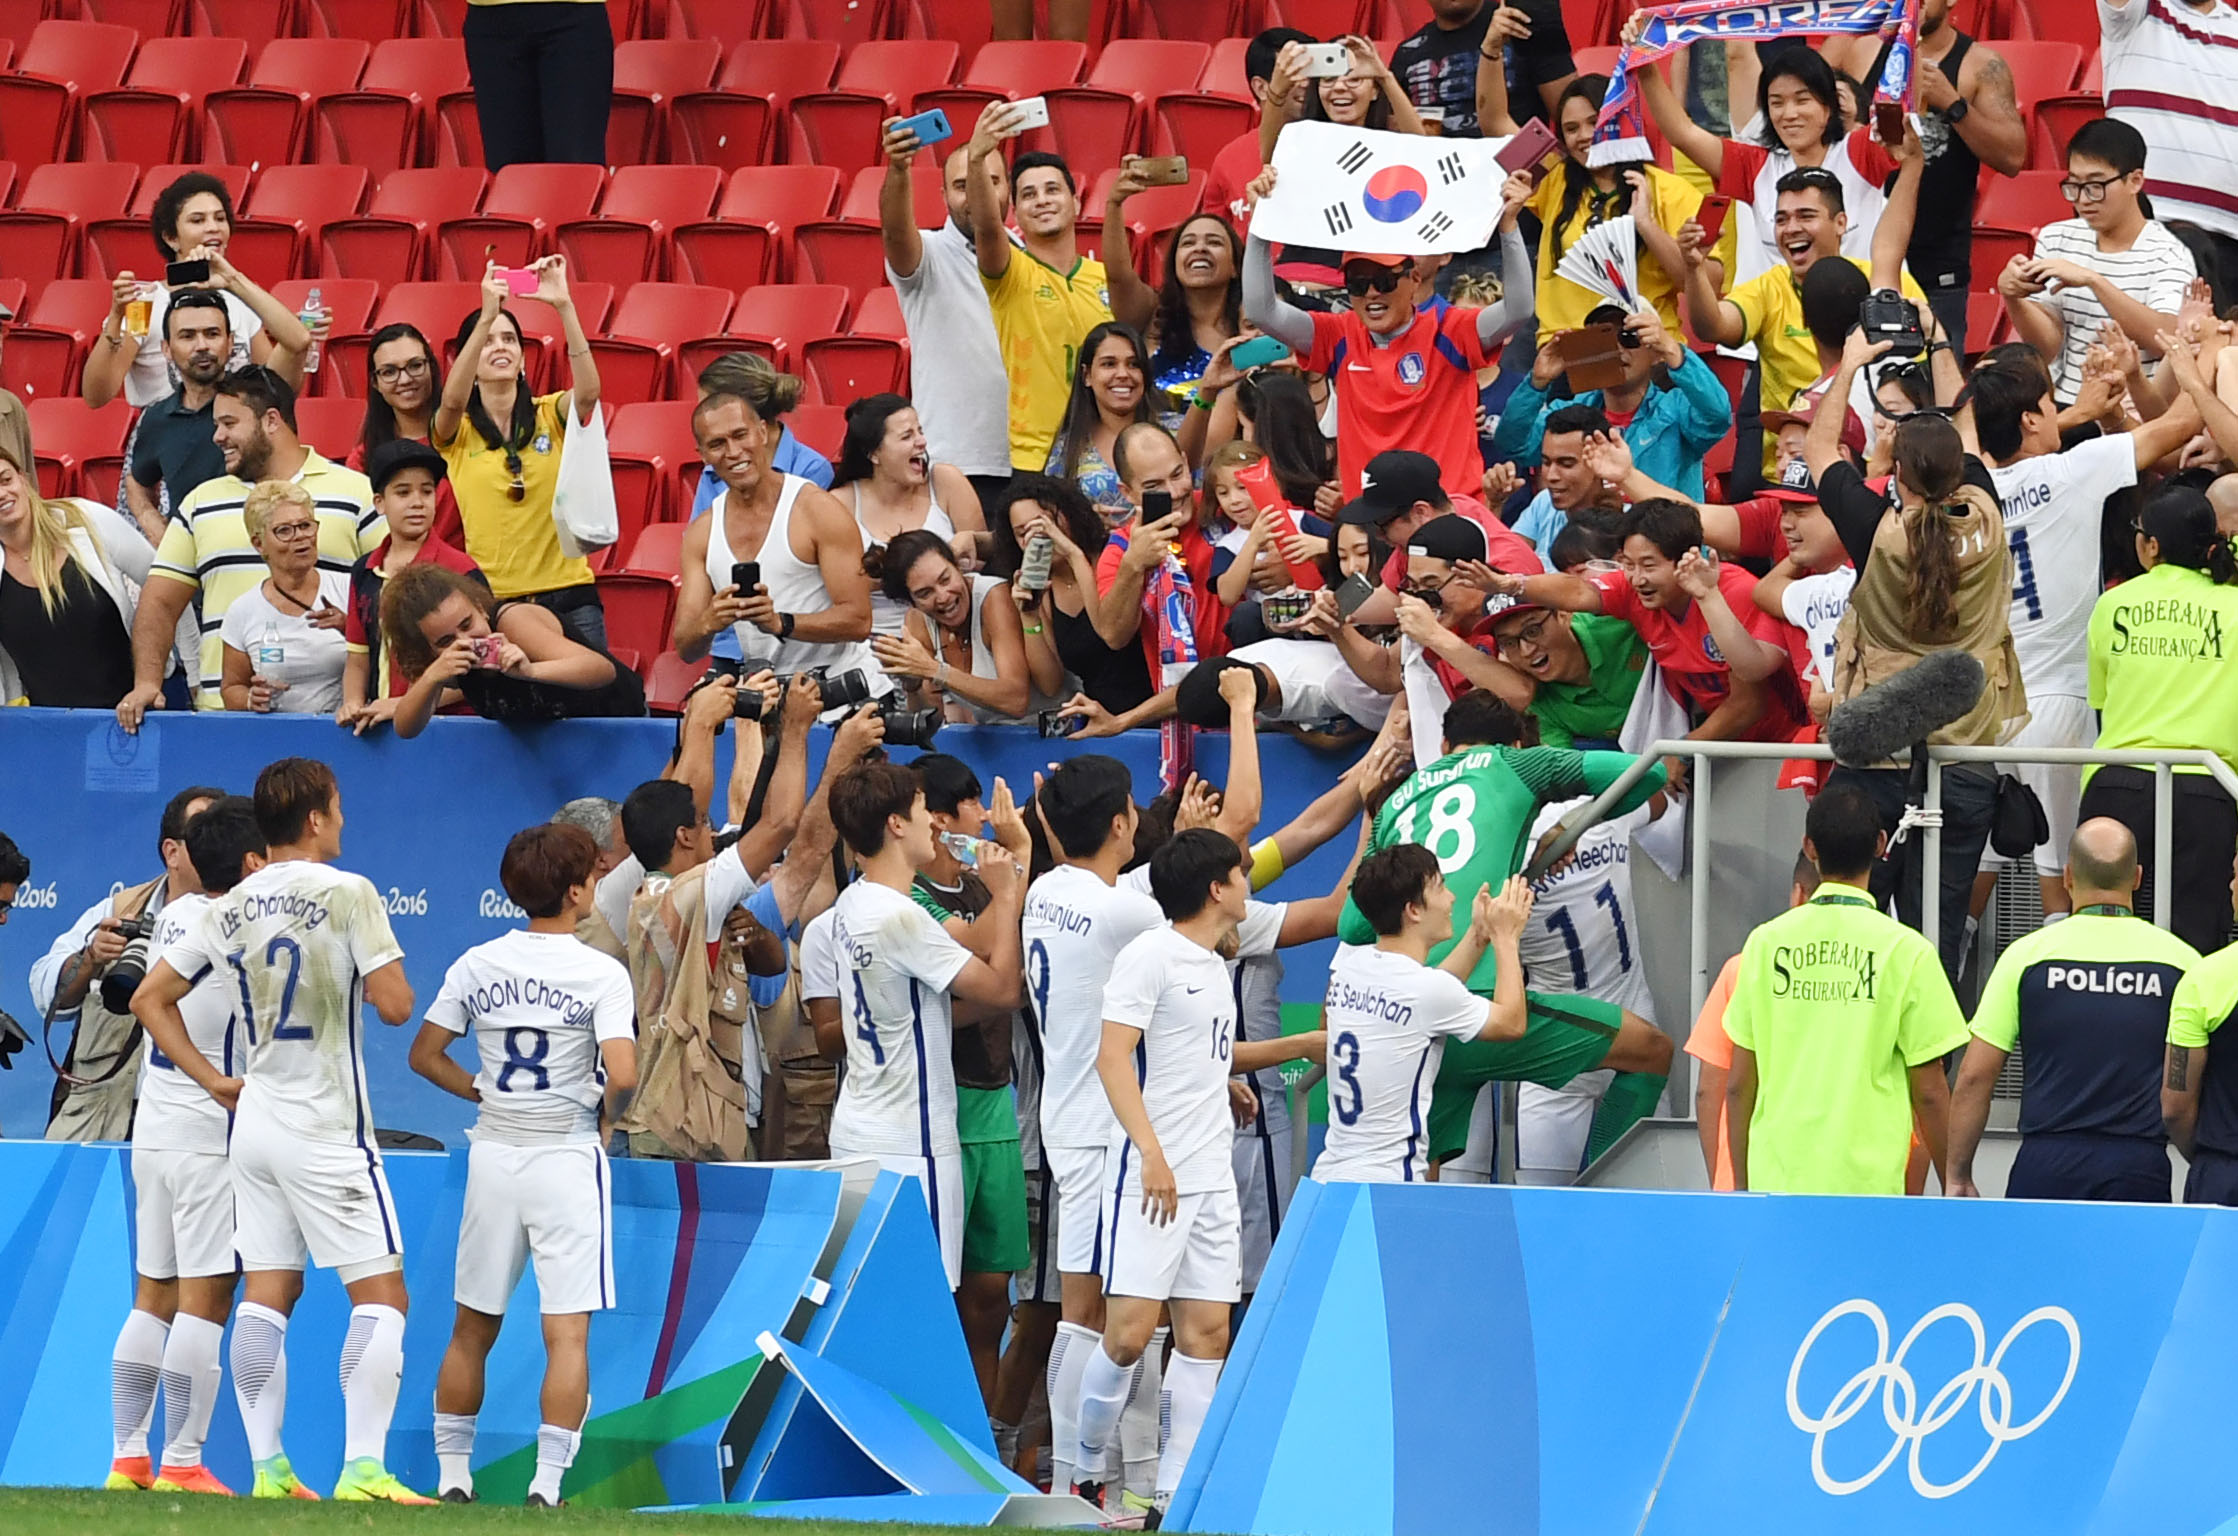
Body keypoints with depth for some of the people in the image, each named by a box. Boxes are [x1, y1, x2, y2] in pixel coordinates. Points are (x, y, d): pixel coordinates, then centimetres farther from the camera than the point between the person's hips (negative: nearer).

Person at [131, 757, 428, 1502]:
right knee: (379, 1293, -3)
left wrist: (213, 1080, 13)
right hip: (326, 1130, -6)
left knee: (266, 1294, 9)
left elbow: (150, 998, 12)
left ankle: (268, 1467, 7)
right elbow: (395, 1005, -15)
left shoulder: (233, 907, 7)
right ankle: (363, 1468, -14)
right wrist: (373, 975, 7)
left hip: (256, 1122, 6)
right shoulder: (347, 894, -12)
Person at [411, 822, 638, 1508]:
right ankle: (547, 1483, -9)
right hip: (567, 1159, -4)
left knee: (471, 1328, 14)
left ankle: (452, 1475, 18)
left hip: (492, 1156, 4)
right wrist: (605, 1118, -1)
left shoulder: (477, 965, 2)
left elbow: (424, 1054, 5)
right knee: (567, 1332, -2)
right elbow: (623, 1075, -20)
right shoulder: (602, 974, -10)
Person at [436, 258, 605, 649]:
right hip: (491, 600, -1)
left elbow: (588, 391, -15)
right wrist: (486, 318, -30)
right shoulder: (458, 431, 4)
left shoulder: (551, 416, 7)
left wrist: (564, 306, -24)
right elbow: (453, 400, -20)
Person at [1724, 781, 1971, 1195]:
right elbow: (1928, 1092, -1)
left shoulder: (1766, 943, 4)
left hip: (1775, 1181, 3)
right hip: (1866, 1183, -3)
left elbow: (1738, 1086, 9)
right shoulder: (1905, 951, -5)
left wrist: (1741, 1187, 19)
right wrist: (1953, 1184, 12)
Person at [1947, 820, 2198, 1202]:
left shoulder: (2027, 955, 1)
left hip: (2046, 1164, 0)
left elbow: (1974, 1078, 2)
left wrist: (1958, 1176, 10)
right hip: (2140, 1168, 0)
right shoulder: (2183, 961, 2)